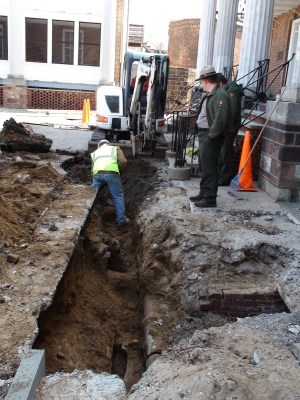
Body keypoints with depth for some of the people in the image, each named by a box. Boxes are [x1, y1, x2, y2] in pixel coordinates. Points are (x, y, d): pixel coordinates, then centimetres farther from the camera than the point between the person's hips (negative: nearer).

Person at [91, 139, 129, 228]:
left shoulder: (95, 152, 34)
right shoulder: (115, 148, 27)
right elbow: (123, 161, 10)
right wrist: (119, 171, 24)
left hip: (97, 173, 2)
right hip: (111, 172, -2)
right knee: (118, 196, 9)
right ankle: (121, 220, 12)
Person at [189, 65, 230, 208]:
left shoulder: (220, 94, -16)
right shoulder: (211, 94, 15)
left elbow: (220, 119, -25)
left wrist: (210, 136, -20)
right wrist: (204, 135, 12)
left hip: (211, 139, -10)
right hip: (206, 137, 10)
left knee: (210, 169, -3)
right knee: (205, 167, 17)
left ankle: (210, 198, 4)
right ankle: (203, 193, 29)